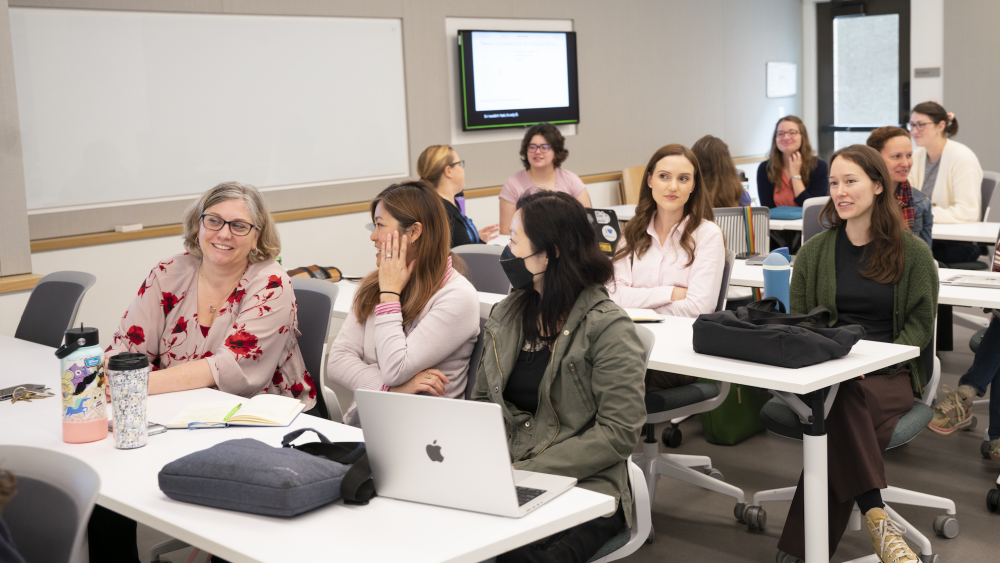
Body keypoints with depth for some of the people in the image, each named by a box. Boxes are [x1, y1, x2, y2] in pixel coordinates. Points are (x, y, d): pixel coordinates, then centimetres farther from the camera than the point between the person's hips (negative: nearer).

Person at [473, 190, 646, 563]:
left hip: (584, 489, -5)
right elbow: (482, 400, 19)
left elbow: (619, 434, -12)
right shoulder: (506, 315, 12)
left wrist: (527, 471, -16)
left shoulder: (608, 328, -7)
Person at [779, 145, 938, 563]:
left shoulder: (912, 253, 7)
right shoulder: (814, 252, 13)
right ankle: (875, 517, -40)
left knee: (838, 411, -35)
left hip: (891, 374, -1)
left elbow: (919, 326, 4)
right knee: (841, 395, -37)